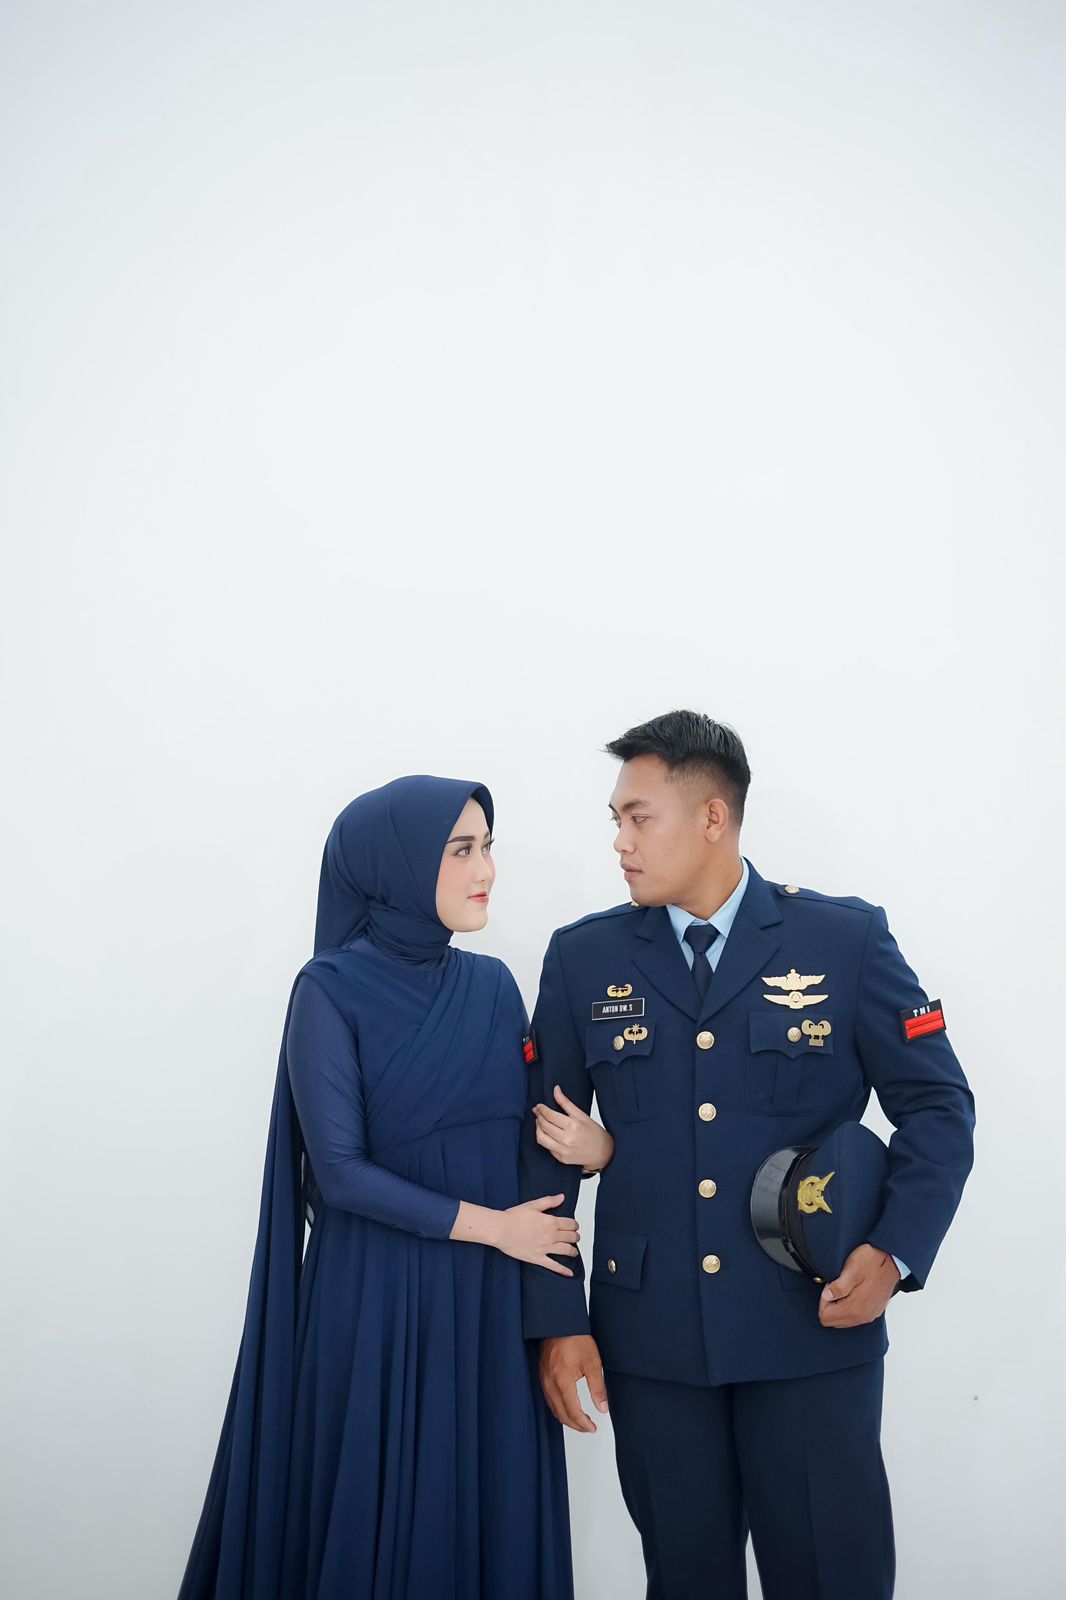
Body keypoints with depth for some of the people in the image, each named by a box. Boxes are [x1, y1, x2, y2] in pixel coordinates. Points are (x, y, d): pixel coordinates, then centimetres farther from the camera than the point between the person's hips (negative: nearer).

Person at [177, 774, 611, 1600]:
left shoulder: (493, 985, 6)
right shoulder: (332, 989, -10)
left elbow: (520, 1128, 10)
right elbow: (340, 1170, -14)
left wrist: (594, 1143, -12)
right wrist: (492, 1227, -12)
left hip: (493, 1296, 5)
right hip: (379, 1297, -5)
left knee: (491, 1510, 9)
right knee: (379, 1515, 5)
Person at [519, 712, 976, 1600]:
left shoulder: (846, 937, -1)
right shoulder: (583, 957, 3)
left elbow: (937, 1105, 2)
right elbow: (544, 1146, 5)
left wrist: (897, 1253, -12)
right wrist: (558, 1323, 0)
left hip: (815, 1328, -1)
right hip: (651, 1335, 2)